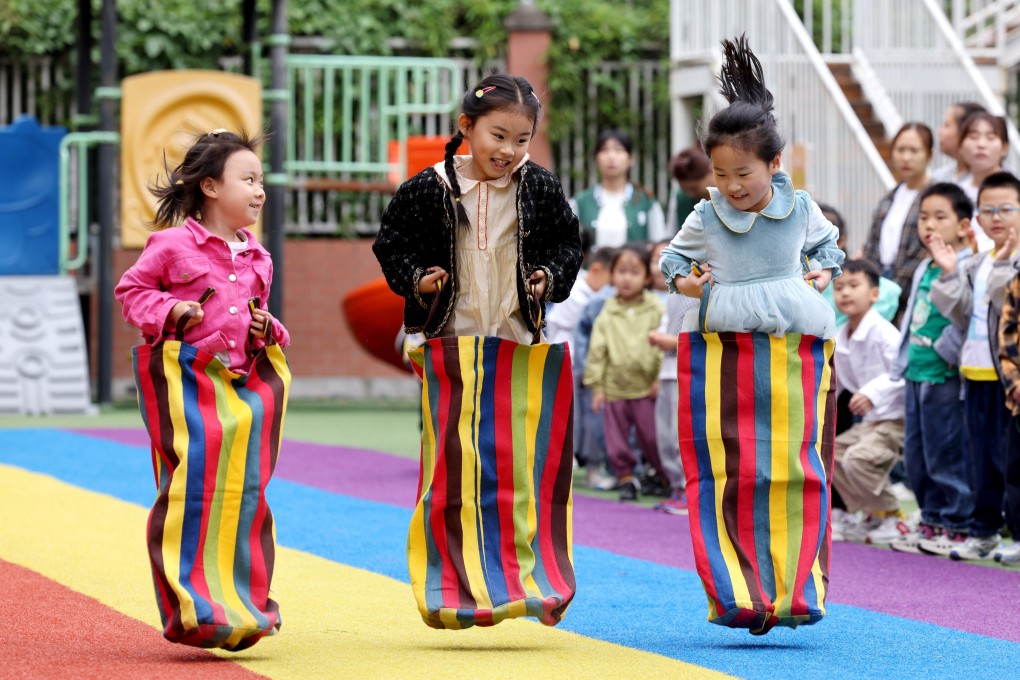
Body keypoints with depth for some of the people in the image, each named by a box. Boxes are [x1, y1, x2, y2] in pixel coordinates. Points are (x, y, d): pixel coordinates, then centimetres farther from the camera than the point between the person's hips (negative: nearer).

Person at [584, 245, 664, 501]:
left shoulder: (656, 310, -3)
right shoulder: (607, 314, 2)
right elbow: (597, 350, 3)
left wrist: (660, 377, -7)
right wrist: (596, 386, 1)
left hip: (645, 388, -2)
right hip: (614, 389, 2)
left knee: (651, 437, 3)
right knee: (617, 441, 6)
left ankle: (668, 475, 20)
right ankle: (626, 478, 19)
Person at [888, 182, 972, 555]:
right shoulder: (924, 269, 15)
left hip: (943, 377, -9)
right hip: (916, 374, 9)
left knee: (944, 454, -3)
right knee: (915, 454, 13)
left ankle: (956, 523, 6)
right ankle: (931, 519, 23)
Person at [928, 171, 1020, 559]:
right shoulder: (976, 266, 17)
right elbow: (961, 314, 10)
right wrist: (949, 275, 0)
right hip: (976, 374, 7)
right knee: (982, 459, 12)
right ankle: (983, 532, 20)